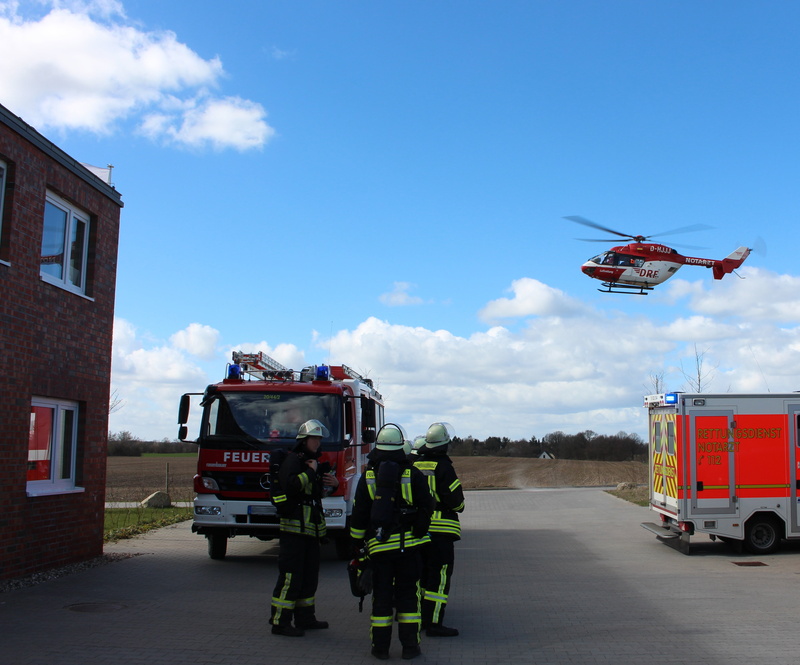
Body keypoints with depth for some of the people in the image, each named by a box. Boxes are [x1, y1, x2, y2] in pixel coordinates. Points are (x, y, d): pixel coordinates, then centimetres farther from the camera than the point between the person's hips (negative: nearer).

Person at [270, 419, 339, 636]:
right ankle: (280, 622, -1)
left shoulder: (311, 461, 18)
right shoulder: (293, 459, -11)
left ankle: (305, 618, 23)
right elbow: (289, 485, -29)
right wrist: (310, 472, -18)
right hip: (294, 528, -10)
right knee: (290, 576, -7)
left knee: (309, 576, 14)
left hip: (311, 529, 10)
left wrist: (333, 483, 10)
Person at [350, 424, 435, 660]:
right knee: (407, 594, 6)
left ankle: (380, 646, 11)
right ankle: (410, 646, 8)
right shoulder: (412, 474, -3)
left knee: (381, 595, 8)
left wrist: (357, 541, 14)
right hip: (408, 543, -1)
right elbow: (426, 507, 0)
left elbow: (358, 514, 4)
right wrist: (419, 531, 15)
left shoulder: (367, 477, 2)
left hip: (378, 544, 1)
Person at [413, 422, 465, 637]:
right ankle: (434, 623, -4)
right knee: (440, 576, -3)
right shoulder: (443, 467, -14)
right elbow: (454, 499, -15)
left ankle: (420, 618, 26)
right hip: (440, 529, -7)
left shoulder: (415, 465, 7)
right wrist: (459, 506, 5)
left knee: (422, 574, 18)